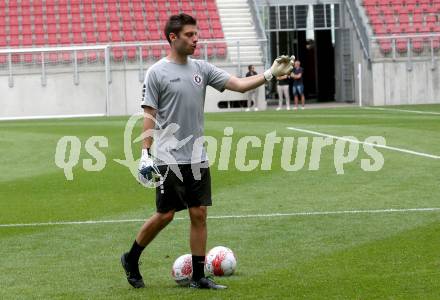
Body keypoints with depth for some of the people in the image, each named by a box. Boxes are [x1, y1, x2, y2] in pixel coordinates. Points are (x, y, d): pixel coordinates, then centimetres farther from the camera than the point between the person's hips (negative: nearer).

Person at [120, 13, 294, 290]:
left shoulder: (202, 69, 8)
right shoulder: (157, 73, -6)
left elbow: (239, 85, 4)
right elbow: (149, 116, -6)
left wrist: (271, 74, -9)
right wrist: (145, 154, -11)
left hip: (197, 158, 5)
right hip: (168, 158, -5)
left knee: (199, 214, 3)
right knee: (165, 215, -1)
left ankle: (199, 277, 9)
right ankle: (131, 260, 21)